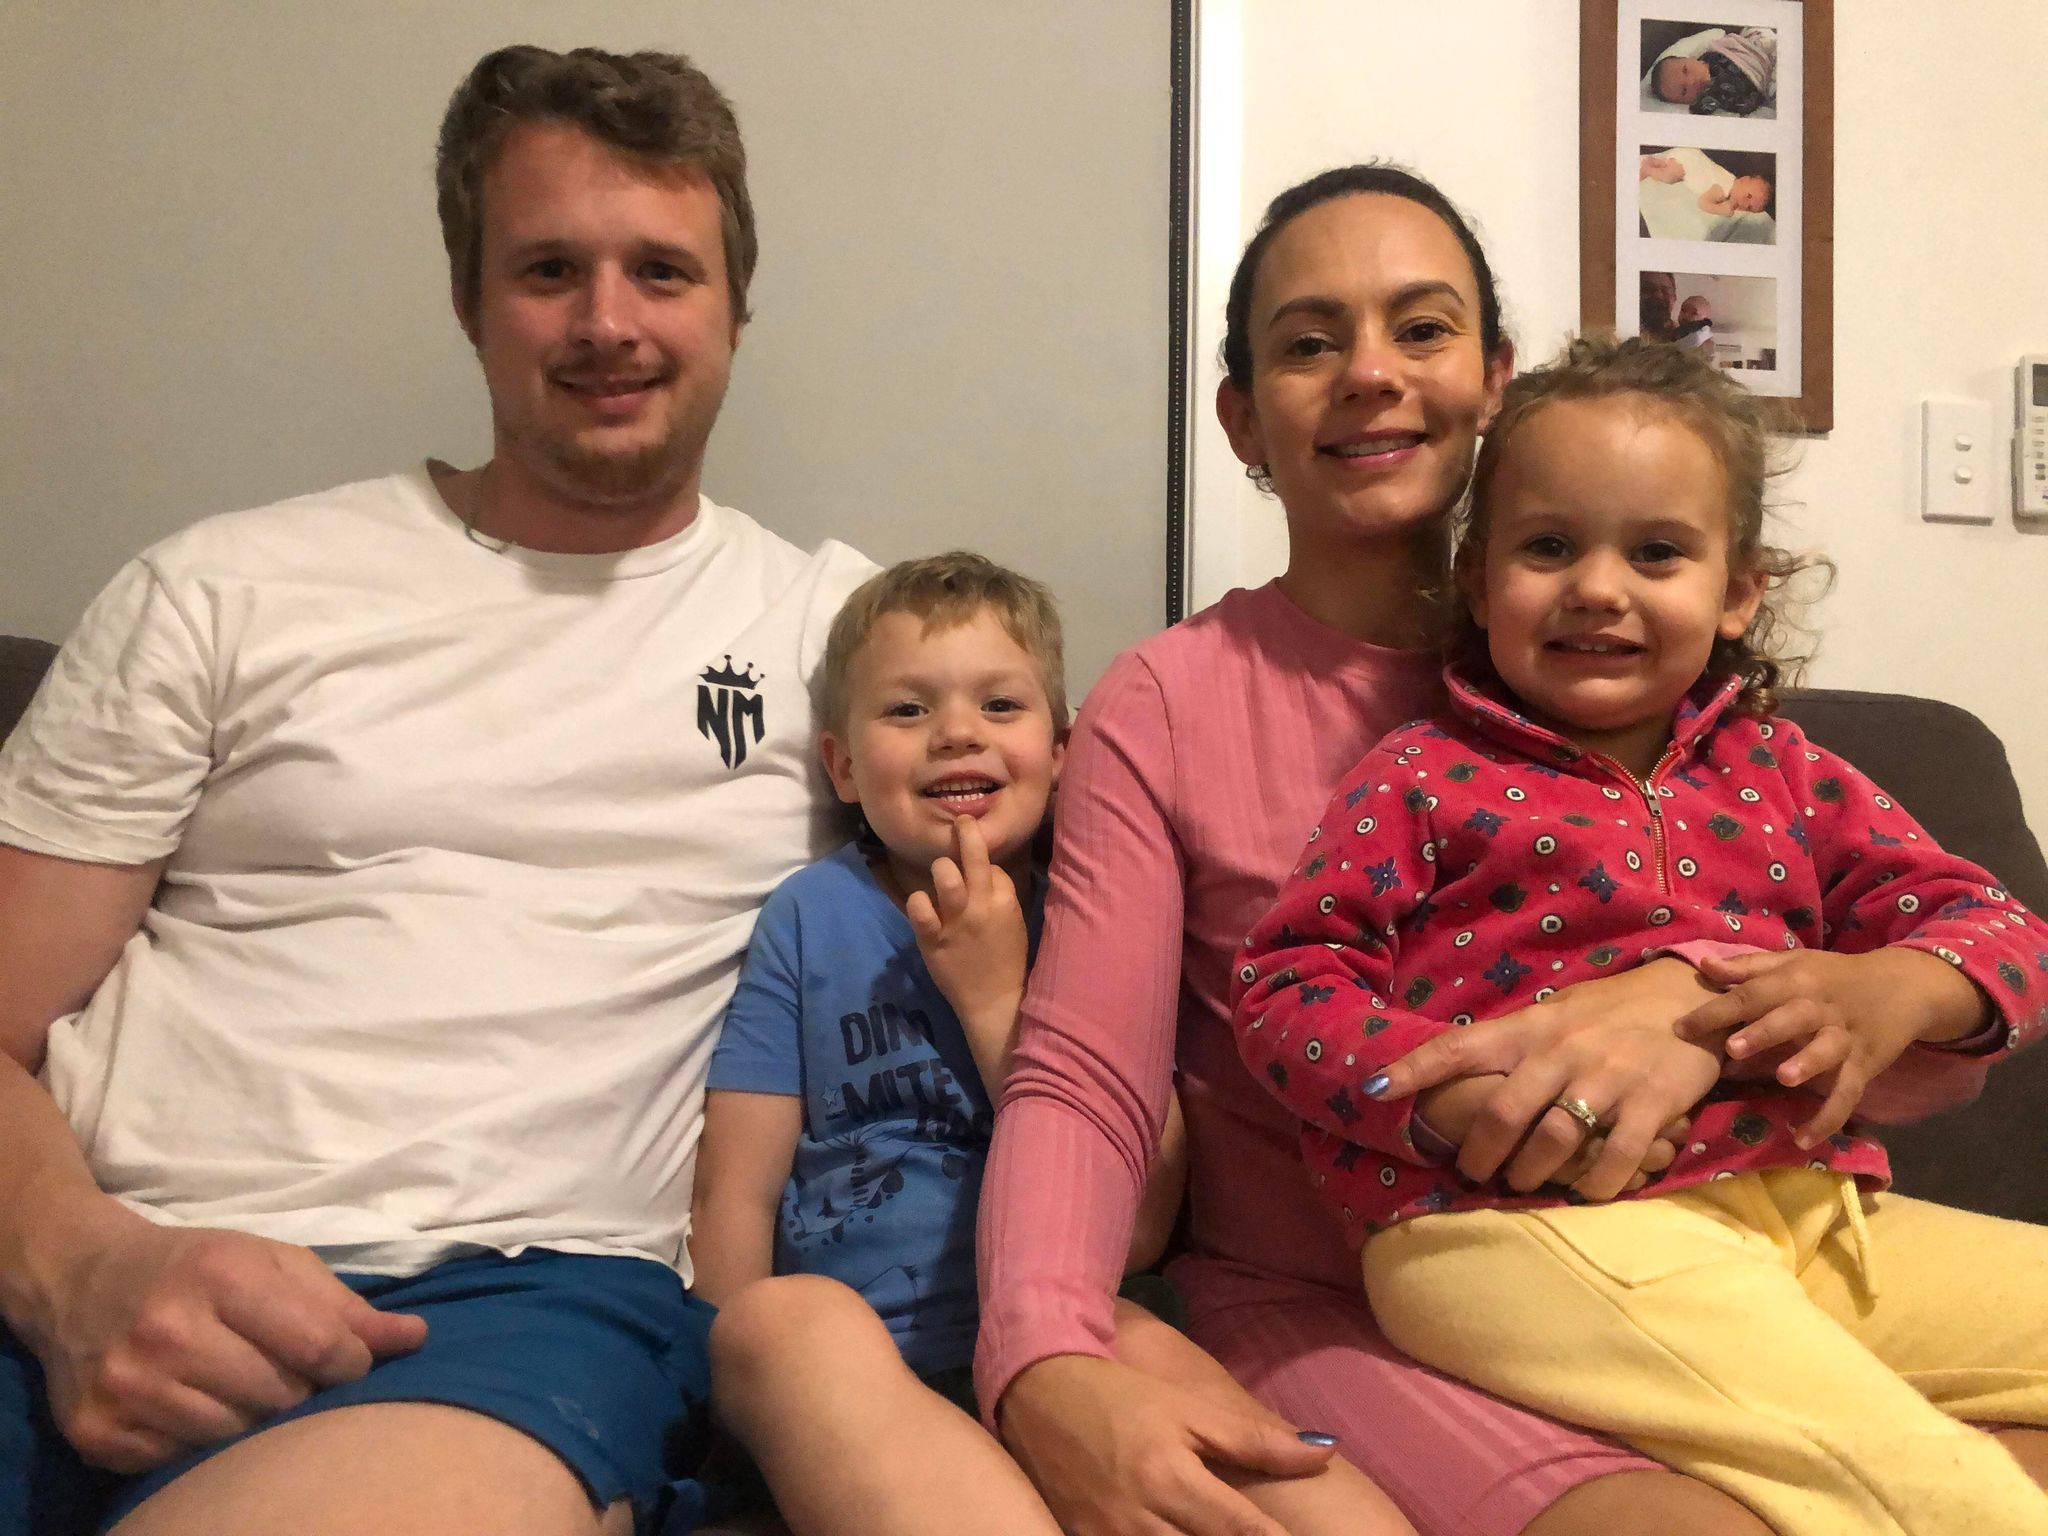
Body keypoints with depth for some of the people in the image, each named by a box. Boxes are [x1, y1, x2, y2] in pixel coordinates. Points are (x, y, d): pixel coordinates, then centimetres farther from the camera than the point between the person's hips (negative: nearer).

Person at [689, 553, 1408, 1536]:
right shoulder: (814, 915, 7)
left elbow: (1138, 1230, -1)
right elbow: (737, 1192, 3)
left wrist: (996, 1003, -6)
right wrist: (750, 1381, -11)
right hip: (849, 1378, 0)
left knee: (1147, 1348, -33)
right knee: (786, 1319, -33)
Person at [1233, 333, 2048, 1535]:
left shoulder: (1782, 774, 18)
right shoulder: (1422, 782, 4)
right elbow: (1286, 988, -2)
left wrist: (1893, 997, -9)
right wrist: (1460, 1096, -19)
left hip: (1804, 1206, 6)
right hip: (1528, 1228, -6)